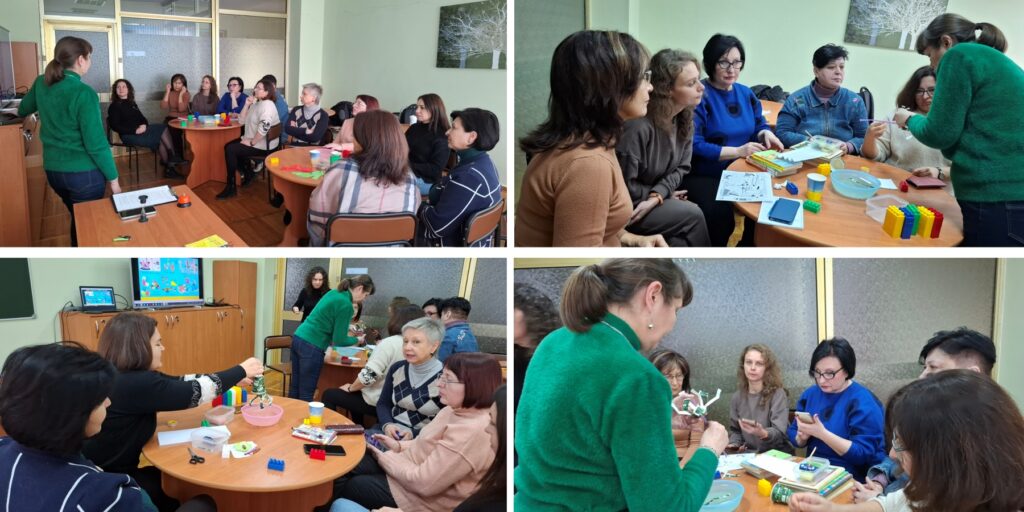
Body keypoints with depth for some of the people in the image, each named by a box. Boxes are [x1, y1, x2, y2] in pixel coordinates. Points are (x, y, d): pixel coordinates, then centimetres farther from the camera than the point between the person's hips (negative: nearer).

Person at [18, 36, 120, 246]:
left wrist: (20, 114, 48)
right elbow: (96, 144, -20)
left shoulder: (41, 83, 2)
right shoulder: (84, 93, -20)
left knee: (77, 219, 22)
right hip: (83, 173, -7)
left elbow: (23, 109, 24)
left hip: (53, 170, 7)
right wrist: (113, 178, -11)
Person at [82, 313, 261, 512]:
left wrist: (233, 379, 8)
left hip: (114, 472, 9)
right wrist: (240, 371, -7)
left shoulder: (126, 376, 1)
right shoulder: (133, 384, -28)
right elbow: (193, 392, -21)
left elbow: (178, 383, 7)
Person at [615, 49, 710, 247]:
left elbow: (681, 168, 1)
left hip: (657, 201, 7)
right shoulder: (637, 126, -29)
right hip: (626, 209, -7)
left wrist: (656, 196, -17)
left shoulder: (684, 117, -1)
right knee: (692, 215, -17)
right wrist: (665, 195, -10)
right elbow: (624, 185, -23)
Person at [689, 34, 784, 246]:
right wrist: (737, 151, -21)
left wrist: (766, 134, -3)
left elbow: (759, 125, 22)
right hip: (704, 176, -7)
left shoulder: (745, 93, 12)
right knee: (721, 216, -31)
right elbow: (694, 145, -19)